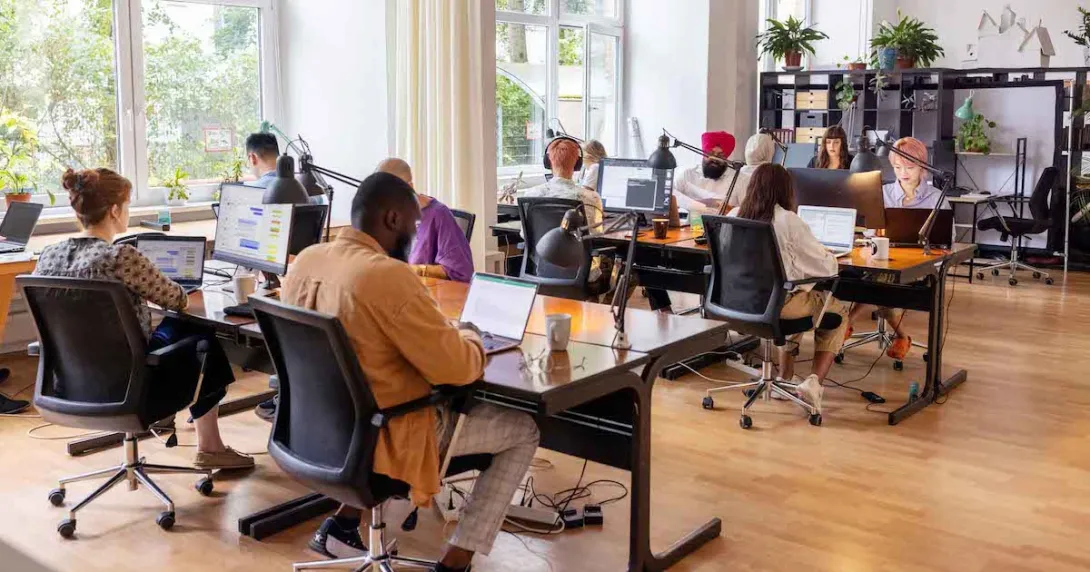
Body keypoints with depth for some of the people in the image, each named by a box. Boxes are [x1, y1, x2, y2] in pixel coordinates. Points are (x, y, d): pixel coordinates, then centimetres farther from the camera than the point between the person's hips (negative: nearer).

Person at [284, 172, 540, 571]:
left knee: (446, 399, 34)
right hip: (384, 437, -8)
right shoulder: (388, 276, -27)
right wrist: (469, 337, -1)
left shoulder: (305, 261, -1)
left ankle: (343, 524, 27)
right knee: (524, 428, 8)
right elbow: (457, 370, -23)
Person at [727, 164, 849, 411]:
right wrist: (832, 258, 16)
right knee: (837, 313, 22)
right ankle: (813, 381, 5)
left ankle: (784, 378, 32)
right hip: (778, 304, -6)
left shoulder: (733, 216, 0)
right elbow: (825, 266, -7)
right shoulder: (788, 221, -15)